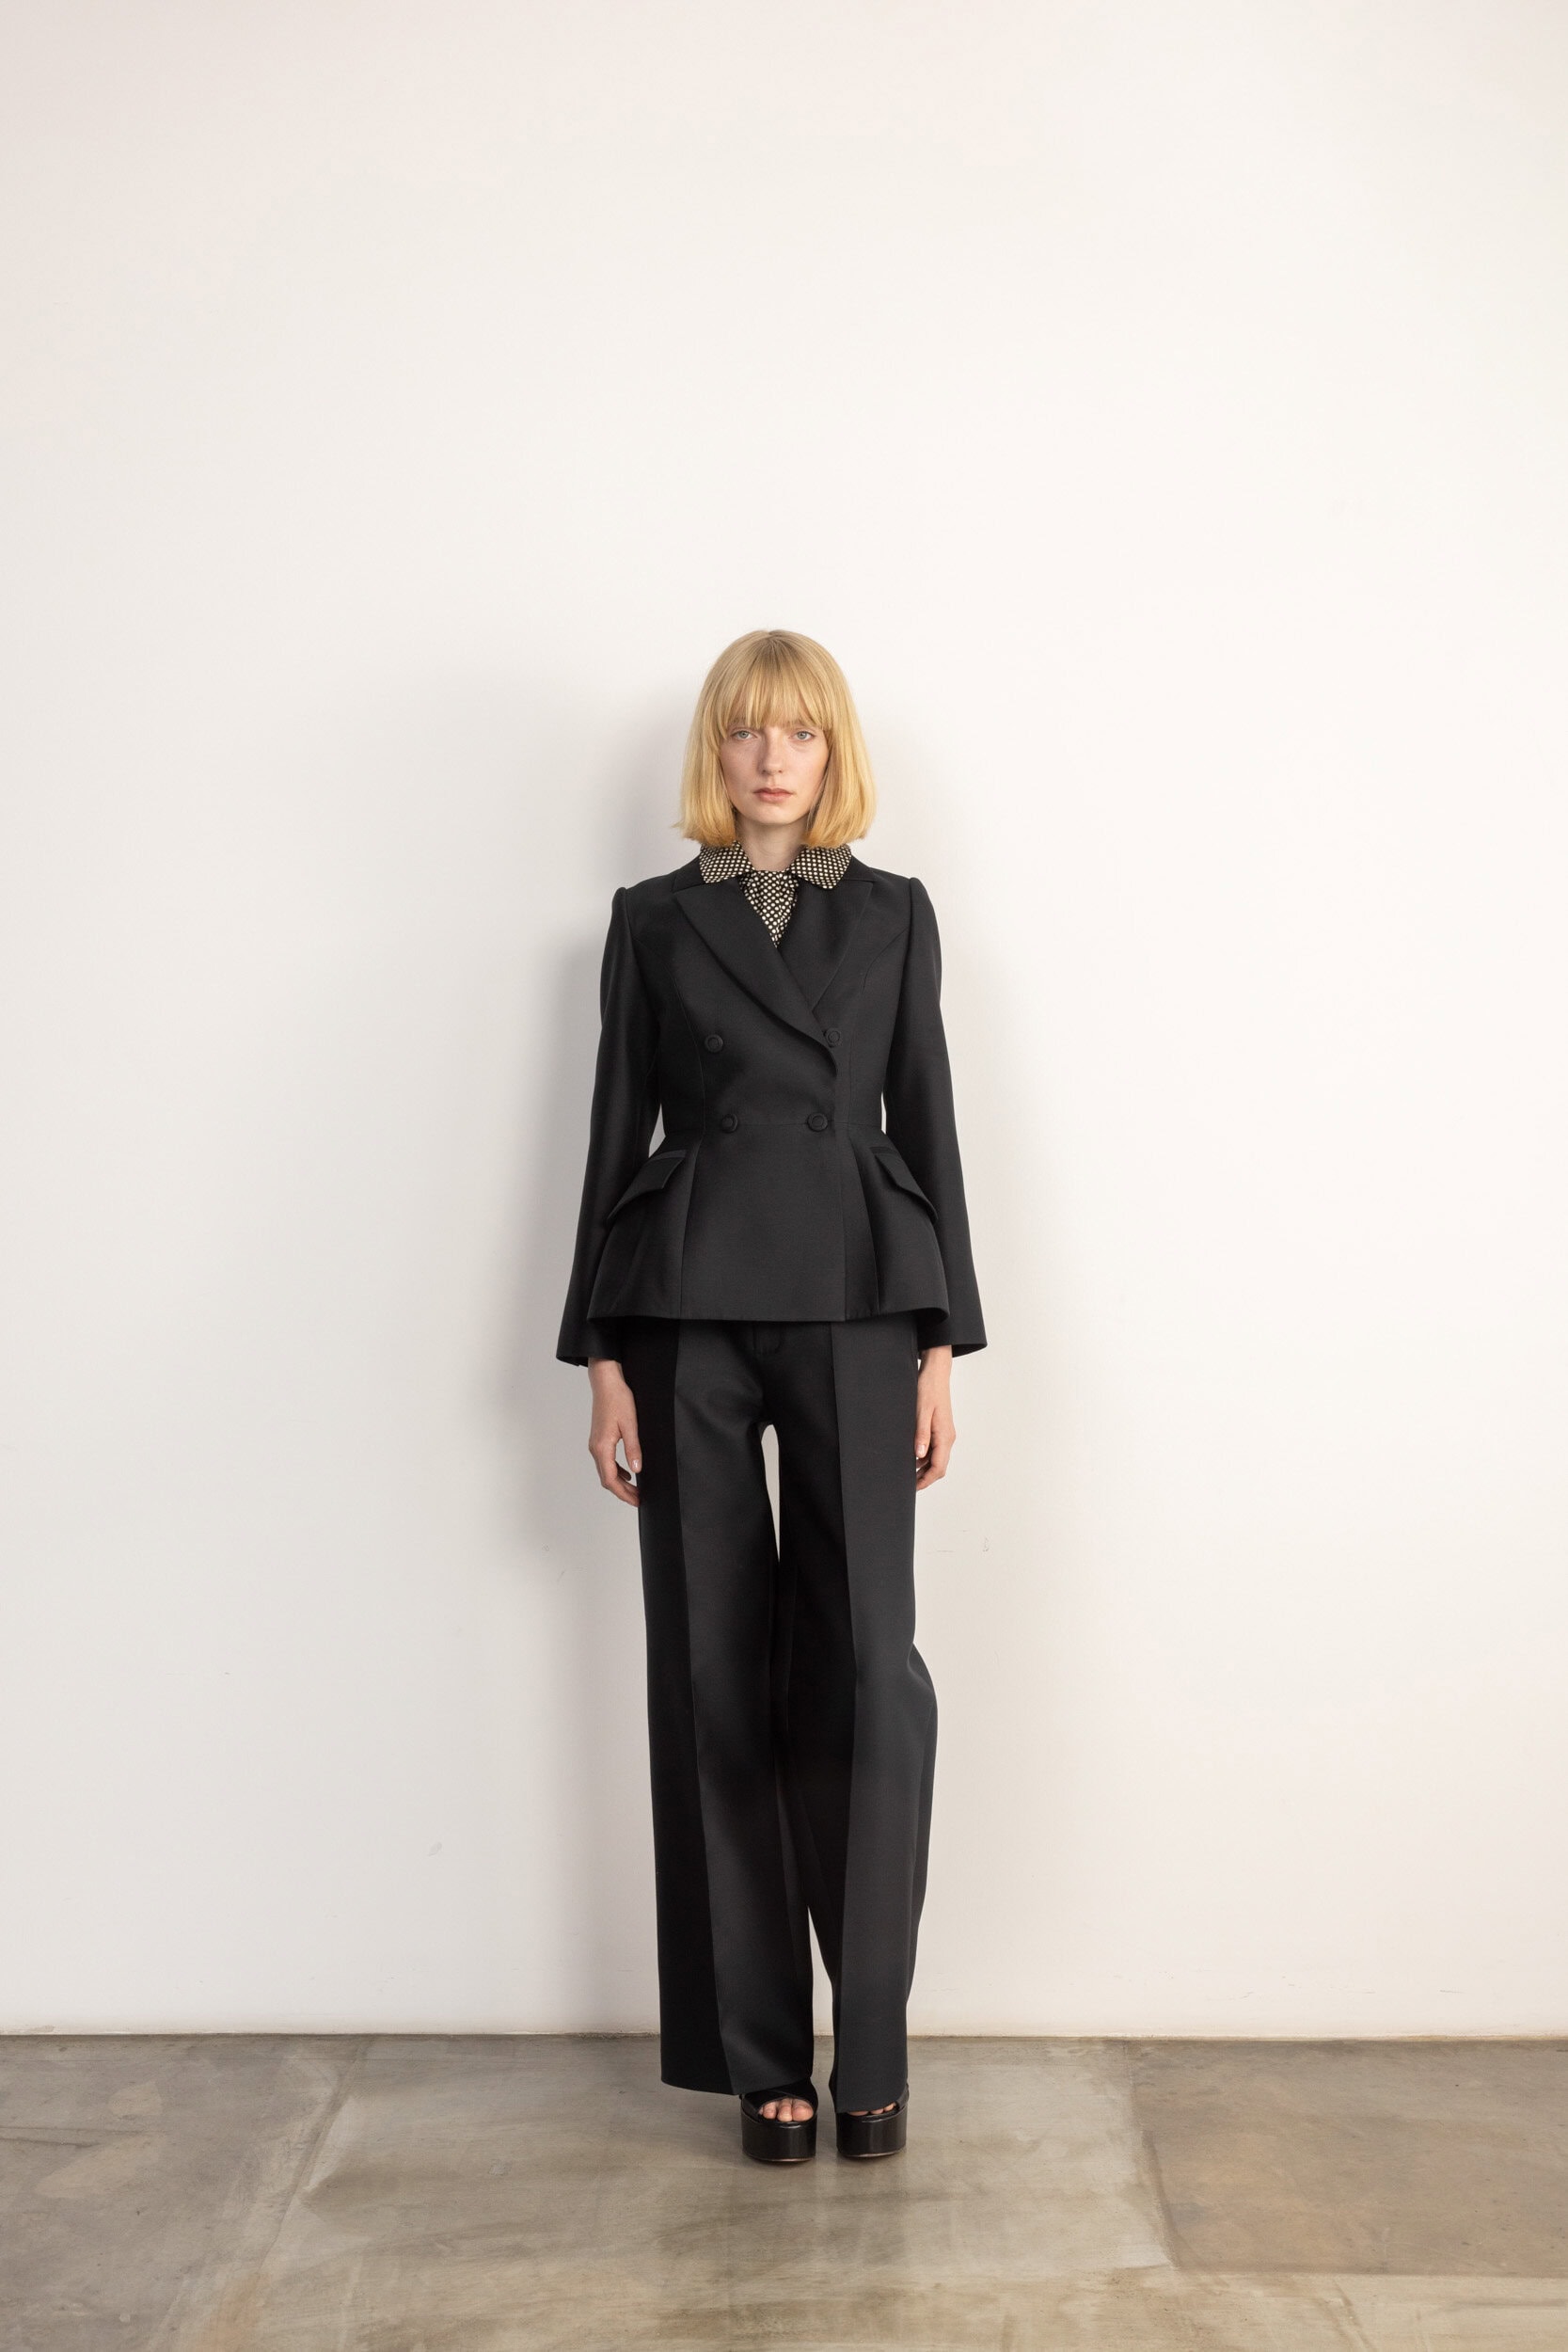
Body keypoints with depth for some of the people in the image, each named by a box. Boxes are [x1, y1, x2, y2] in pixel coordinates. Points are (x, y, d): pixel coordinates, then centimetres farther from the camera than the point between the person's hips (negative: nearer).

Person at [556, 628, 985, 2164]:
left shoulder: (893, 915, 11)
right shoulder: (652, 921, 9)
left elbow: (924, 1125, 8)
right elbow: (618, 1134, 6)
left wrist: (940, 1347, 1)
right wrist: (605, 1359, 0)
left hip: (854, 1308, 0)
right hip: (692, 1308, 0)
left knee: (868, 1671, -6)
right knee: (718, 1675, 3)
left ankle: (870, 2048, 11)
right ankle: (759, 2053, 17)